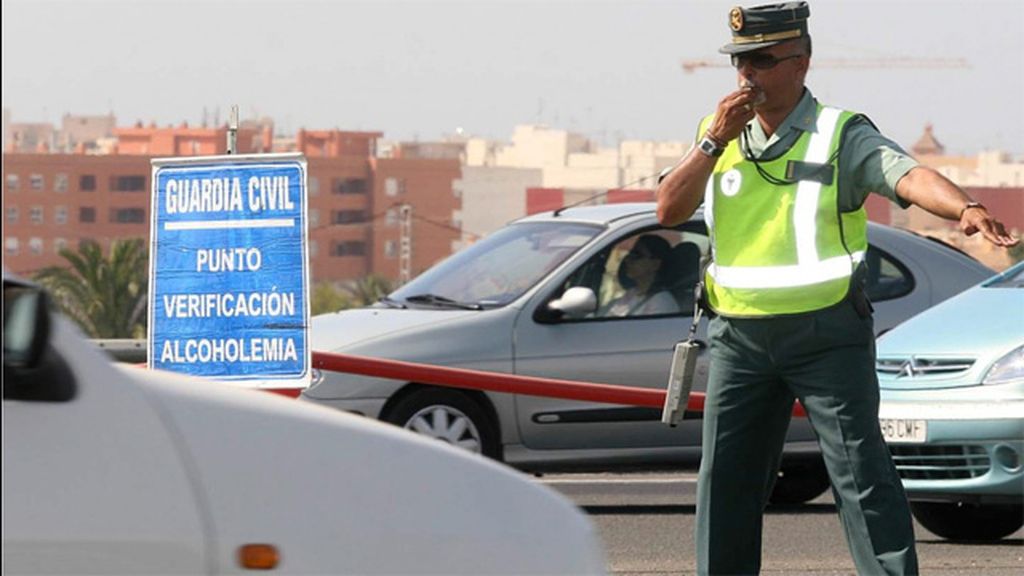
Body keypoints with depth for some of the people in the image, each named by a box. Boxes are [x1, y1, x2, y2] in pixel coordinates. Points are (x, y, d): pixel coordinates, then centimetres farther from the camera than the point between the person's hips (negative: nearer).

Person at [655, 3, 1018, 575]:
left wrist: (965, 207, -44)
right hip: (739, 335, 5)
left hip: (826, 333, -5)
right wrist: (715, 141, -11)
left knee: (861, 472, -7)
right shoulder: (717, 134, 9)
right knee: (726, 478, 9)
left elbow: (909, 176, -24)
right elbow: (669, 210, 1)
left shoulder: (841, 136, -7)